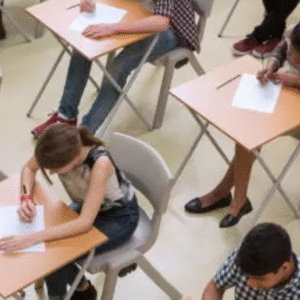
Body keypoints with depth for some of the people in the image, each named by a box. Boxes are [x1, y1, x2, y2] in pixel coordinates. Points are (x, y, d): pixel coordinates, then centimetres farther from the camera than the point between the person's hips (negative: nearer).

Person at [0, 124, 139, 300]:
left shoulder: (100, 163, -39)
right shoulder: (57, 148, -24)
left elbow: (85, 223, -39)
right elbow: (29, 169, -2)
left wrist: (34, 238, -45)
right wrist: (26, 198, -21)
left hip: (120, 217, -6)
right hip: (88, 206, 6)